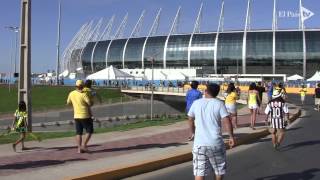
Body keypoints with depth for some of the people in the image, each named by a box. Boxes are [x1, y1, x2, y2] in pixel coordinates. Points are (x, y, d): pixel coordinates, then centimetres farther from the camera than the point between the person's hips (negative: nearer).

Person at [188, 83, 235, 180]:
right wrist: (231, 137, -1)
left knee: (199, 172, 4)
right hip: (216, 143, -1)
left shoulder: (196, 103, 4)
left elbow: (190, 120, 13)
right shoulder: (219, 104, -4)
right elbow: (227, 121, -11)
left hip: (199, 143, 2)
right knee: (220, 168, 21)